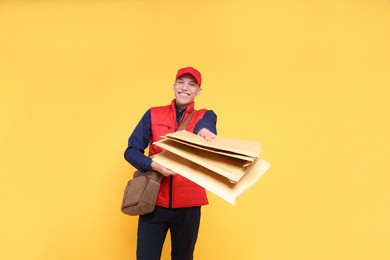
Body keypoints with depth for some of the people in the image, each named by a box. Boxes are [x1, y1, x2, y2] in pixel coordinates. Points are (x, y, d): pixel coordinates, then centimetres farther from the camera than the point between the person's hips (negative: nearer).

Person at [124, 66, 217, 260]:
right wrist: (153, 164, -19)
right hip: (154, 201, 0)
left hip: (188, 203, 0)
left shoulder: (205, 116, 6)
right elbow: (131, 151, 1)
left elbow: (206, 128, -19)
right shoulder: (153, 115, 7)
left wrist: (204, 130, -44)